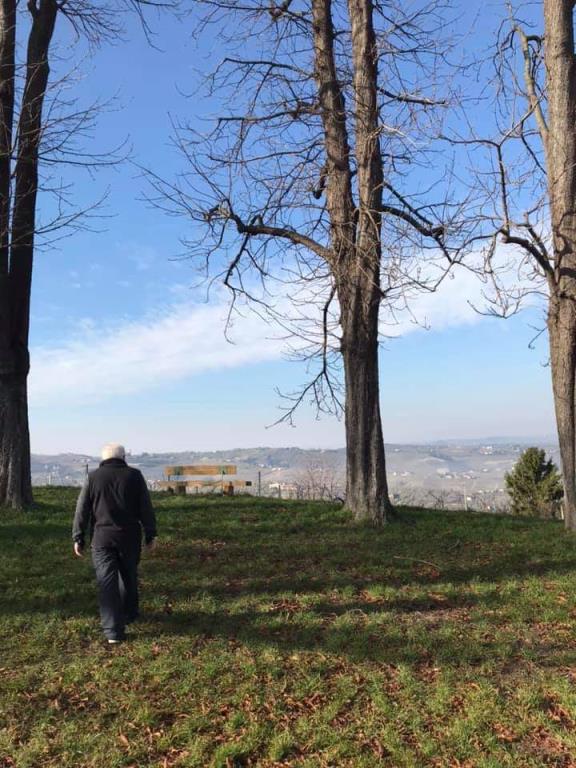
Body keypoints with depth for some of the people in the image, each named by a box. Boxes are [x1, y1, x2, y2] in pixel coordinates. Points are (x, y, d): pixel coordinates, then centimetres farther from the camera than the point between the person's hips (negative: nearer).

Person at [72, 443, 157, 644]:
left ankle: (113, 630, -2)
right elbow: (146, 508, -1)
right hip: (129, 537, 1)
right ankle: (129, 614, 35)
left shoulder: (93, 477, 1)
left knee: (107, 582, 1)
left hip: (102, 538, -1)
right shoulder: (134, 475, -1)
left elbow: (82, 510, 1)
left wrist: (78, 538, 7)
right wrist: (150, 534, 6)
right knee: (129, 576, 20)